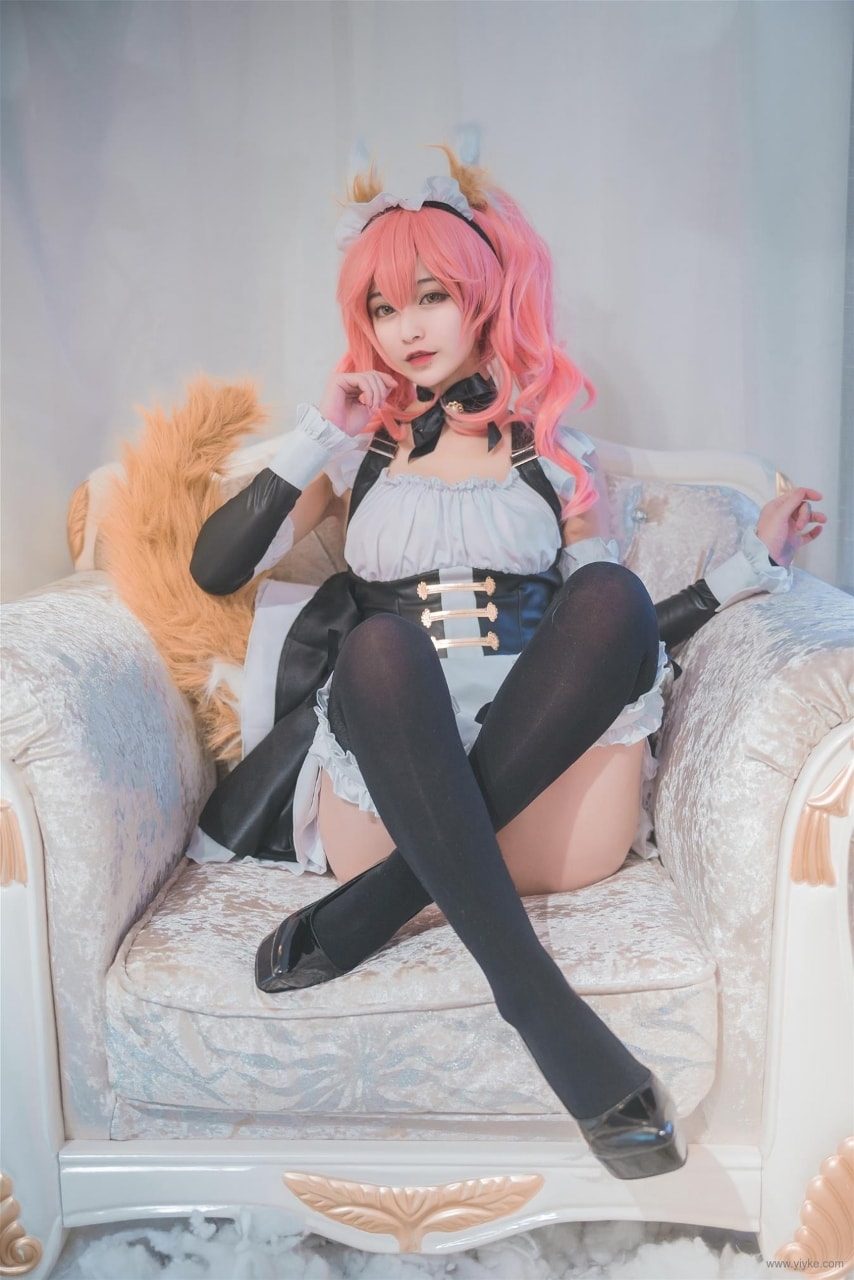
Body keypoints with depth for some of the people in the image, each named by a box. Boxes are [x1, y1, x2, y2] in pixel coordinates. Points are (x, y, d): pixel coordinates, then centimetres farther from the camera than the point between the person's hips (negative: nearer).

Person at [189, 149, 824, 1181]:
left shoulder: (557, 452, 18)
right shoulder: (361, 445, 18)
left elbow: (607, 634, 16)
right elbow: (215, 568, 11)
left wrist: (751, 565, 9)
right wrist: (315, 438, 4)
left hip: (545, 780, 1)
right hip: (385, 775, 0)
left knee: (612, 595, -27)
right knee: (383, 643, -33)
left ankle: (369, 906, -30)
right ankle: (538, 998, -38)